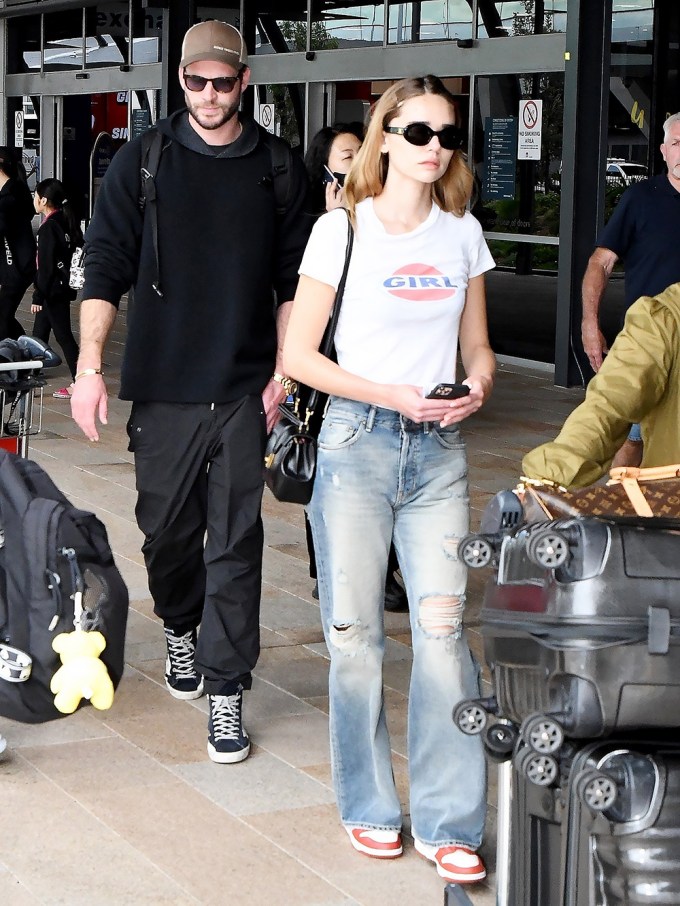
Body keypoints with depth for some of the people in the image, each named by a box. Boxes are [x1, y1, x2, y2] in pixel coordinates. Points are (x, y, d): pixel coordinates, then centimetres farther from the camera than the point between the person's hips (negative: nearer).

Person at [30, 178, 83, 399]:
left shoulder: (48, 228, -19)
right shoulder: (66, 222, 7)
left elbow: (46, 267, -20)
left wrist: (38, 296, -14)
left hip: (53, 290, -9)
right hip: (62, 287, 9)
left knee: (62, 334, -4)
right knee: (40, 330, 17)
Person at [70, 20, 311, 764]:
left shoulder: (278, 167, 3)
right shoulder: (142, 162, 2)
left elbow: (294, 279, 6)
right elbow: (104, 269, 0)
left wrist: (283, 373, -2)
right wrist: (90, 367, -8)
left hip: (245, 391, 0)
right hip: (162, 387, 1)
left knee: (236, 543, -2)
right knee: (167, 529, 11)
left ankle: (225, 690, 4)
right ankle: (179, 626, 41)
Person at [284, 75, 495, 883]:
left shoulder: (462, 233, 10)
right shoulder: (343, 230, -2)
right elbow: (299, 354, -3)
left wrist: (478, 385, -6)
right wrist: (395, 395, -12)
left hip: (438, 449, 2)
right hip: (357, 441, -2)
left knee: (442, 625, -5)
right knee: (355, 629, 2)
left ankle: (449, 822, 3)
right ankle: (368, 806, 19)